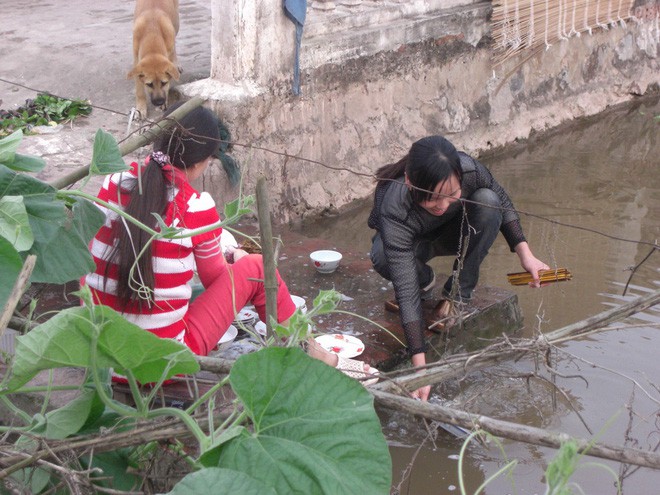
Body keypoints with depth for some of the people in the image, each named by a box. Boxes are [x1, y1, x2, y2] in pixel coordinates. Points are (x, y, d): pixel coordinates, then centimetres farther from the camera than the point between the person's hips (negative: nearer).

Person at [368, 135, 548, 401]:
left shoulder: (469, 170, -35)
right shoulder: (393, 211, -43)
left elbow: (501, 200, -10)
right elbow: (406, 292, -45)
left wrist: (525, 253, -21)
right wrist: (420, 367, -51)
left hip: (453, 232, 3)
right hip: (410, 241, -2)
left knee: (487, 201, -30)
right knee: (383, 257, -38)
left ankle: (457, 294, -14)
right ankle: (424, 281, -2)